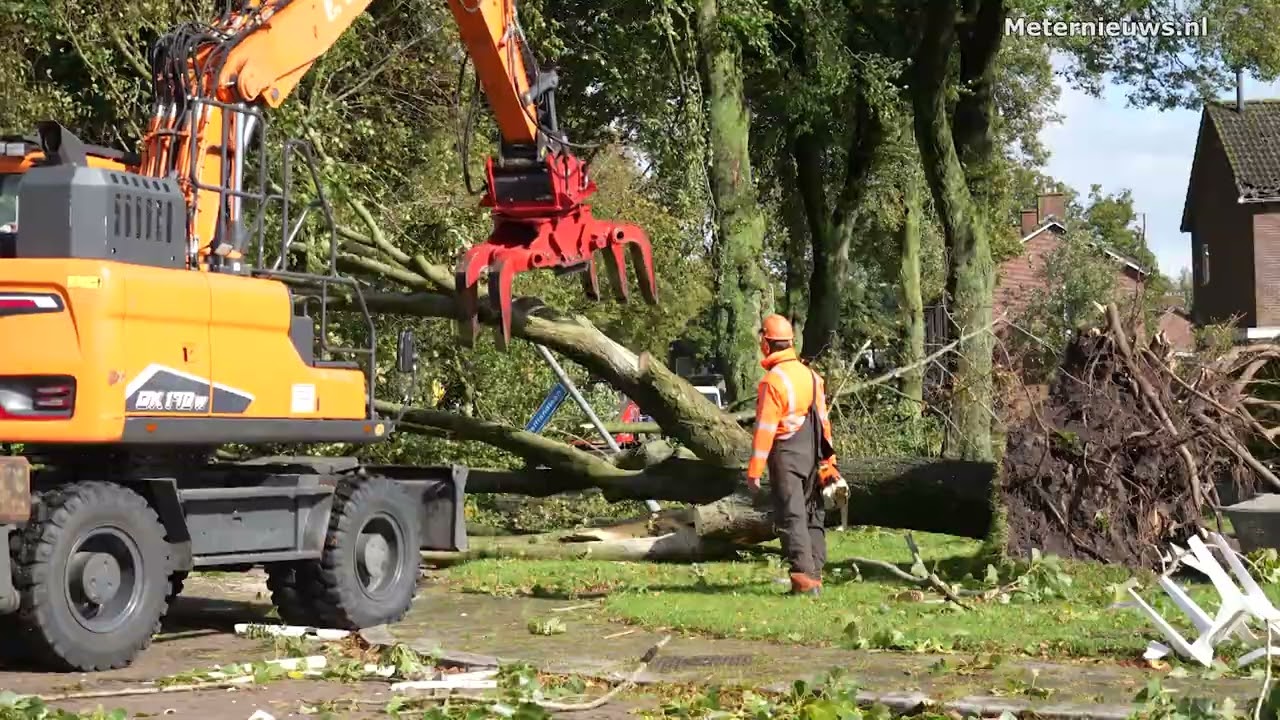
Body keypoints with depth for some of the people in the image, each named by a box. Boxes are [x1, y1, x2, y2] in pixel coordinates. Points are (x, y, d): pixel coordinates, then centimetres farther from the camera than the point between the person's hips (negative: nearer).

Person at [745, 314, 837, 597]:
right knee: (813, 515, 14)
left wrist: (754, 470, -13)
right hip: (812, 455, 7)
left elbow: (765, 429, -17)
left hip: (786, 456, -7)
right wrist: (828, 458, 21)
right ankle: (815, 572, 18)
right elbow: (823, 421, 14)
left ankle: (804, 576, -15)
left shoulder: (773, 380, -15)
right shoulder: (811, 375, 9)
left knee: (791, 517, -8)